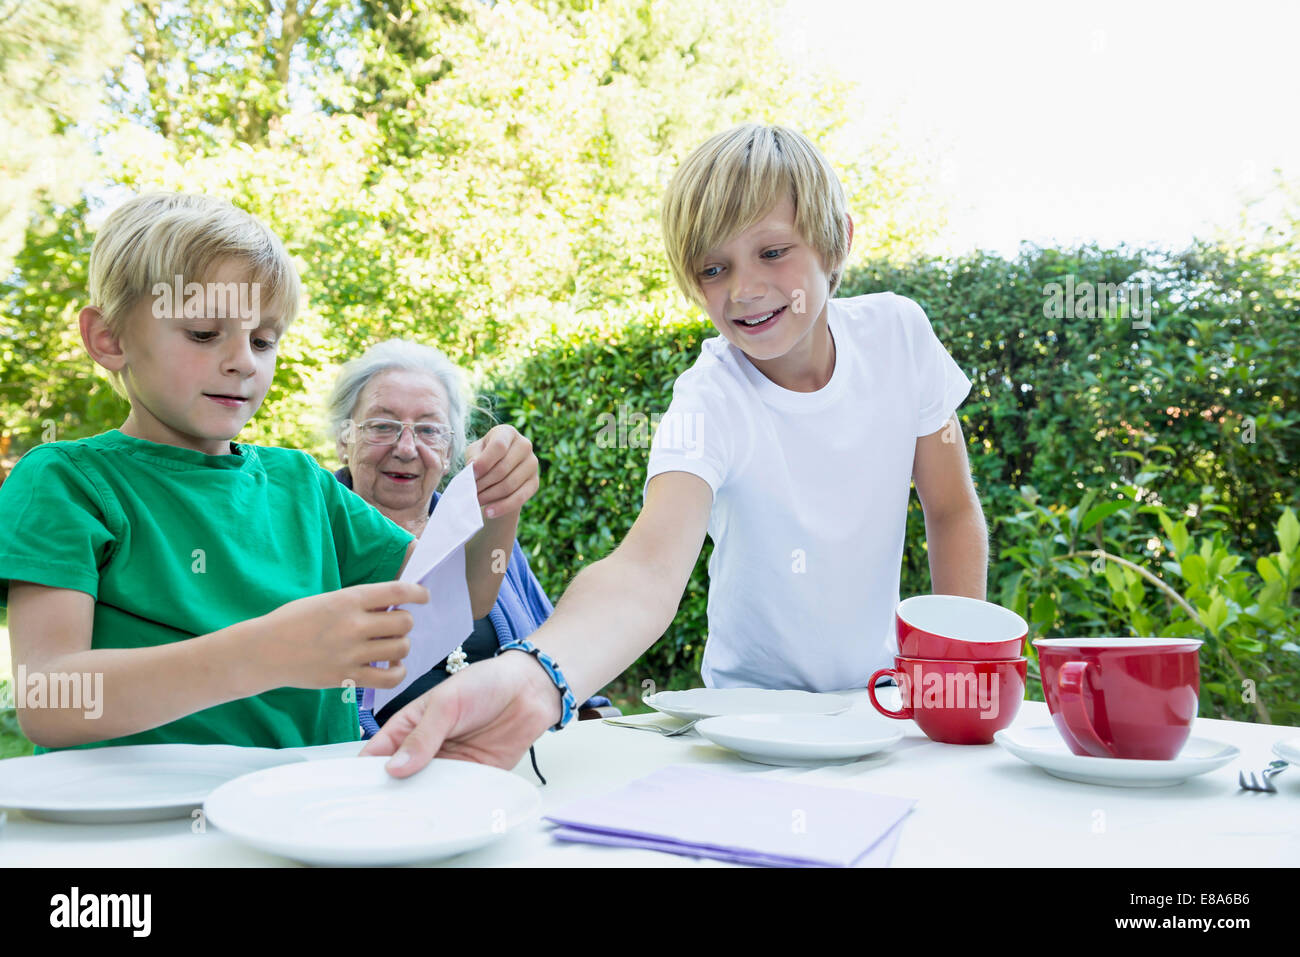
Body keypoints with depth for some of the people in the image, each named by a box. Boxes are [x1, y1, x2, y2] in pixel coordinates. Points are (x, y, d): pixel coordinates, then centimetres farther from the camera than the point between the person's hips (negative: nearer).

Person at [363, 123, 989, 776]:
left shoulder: (898, 331, -10)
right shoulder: (710, 402, -23)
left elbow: (953, 512, 2)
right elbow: (648, 569, -41)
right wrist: (532, 678, -61)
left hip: (885, 691, 4)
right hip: (758, 702, -3)